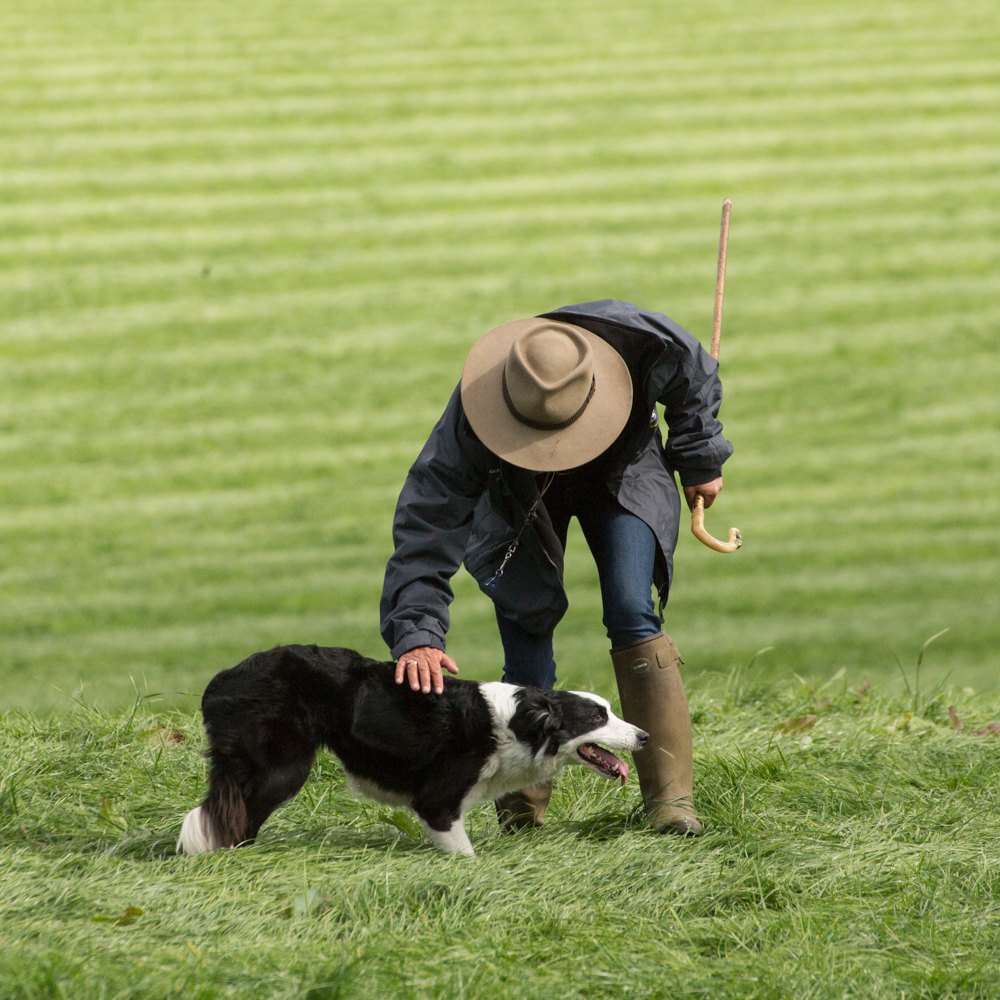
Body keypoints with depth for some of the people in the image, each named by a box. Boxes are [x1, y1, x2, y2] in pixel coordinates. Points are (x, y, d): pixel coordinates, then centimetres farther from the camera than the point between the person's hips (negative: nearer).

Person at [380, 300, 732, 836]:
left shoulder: (639, 341, -38)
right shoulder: (471, 421, -40)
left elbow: (695, 376, -12)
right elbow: (427, 524, -40)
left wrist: (700, 463, 1)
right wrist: (416, 636, -51)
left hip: (623, 473, 0)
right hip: (519, 496, 0)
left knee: (633, 618, -16)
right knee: (528, 627, -12)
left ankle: (671, 798, -14)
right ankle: (521, 812, 2)